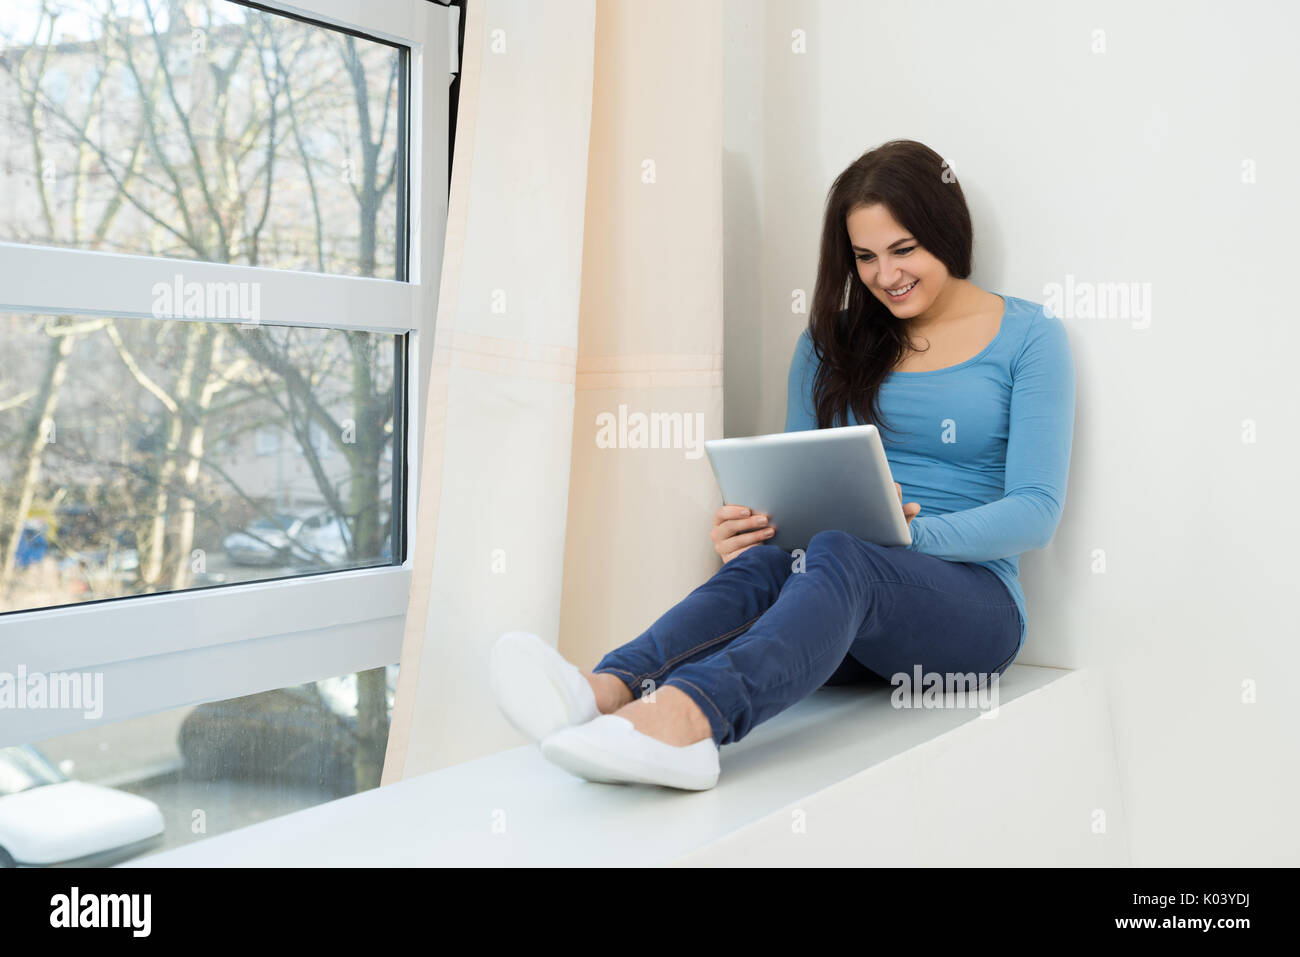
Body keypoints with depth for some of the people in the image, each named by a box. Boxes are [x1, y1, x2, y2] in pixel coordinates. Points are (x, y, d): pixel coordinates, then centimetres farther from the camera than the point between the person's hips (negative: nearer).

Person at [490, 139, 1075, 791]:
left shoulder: (1029, 337, 6)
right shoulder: (831, 343, 16)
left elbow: (1037, 511, -3)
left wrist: (913, 533, -21)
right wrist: (748, 527, -12)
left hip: (971, 599, -3)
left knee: (836, 556, -37)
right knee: (759, 565, -33)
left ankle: (687, 713, -64)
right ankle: (608, 690, -61)